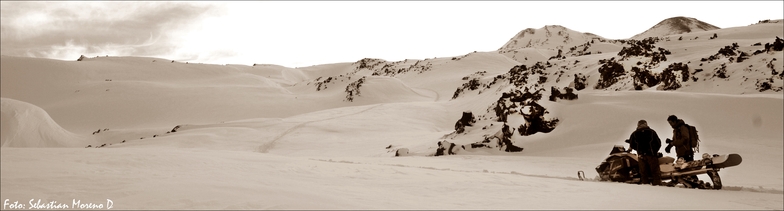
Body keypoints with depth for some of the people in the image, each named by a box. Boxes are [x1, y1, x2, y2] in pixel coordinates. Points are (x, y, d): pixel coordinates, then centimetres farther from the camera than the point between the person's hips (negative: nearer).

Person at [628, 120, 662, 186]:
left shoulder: (634, 134, 4)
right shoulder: (652, 132, 2)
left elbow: (632, 146, 7)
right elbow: (658, 143, 3)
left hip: (641, 155, 1)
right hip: (652, 155, -1)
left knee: (643, 172, 8)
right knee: (655, 171, 2)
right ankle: (657, 183, -3)